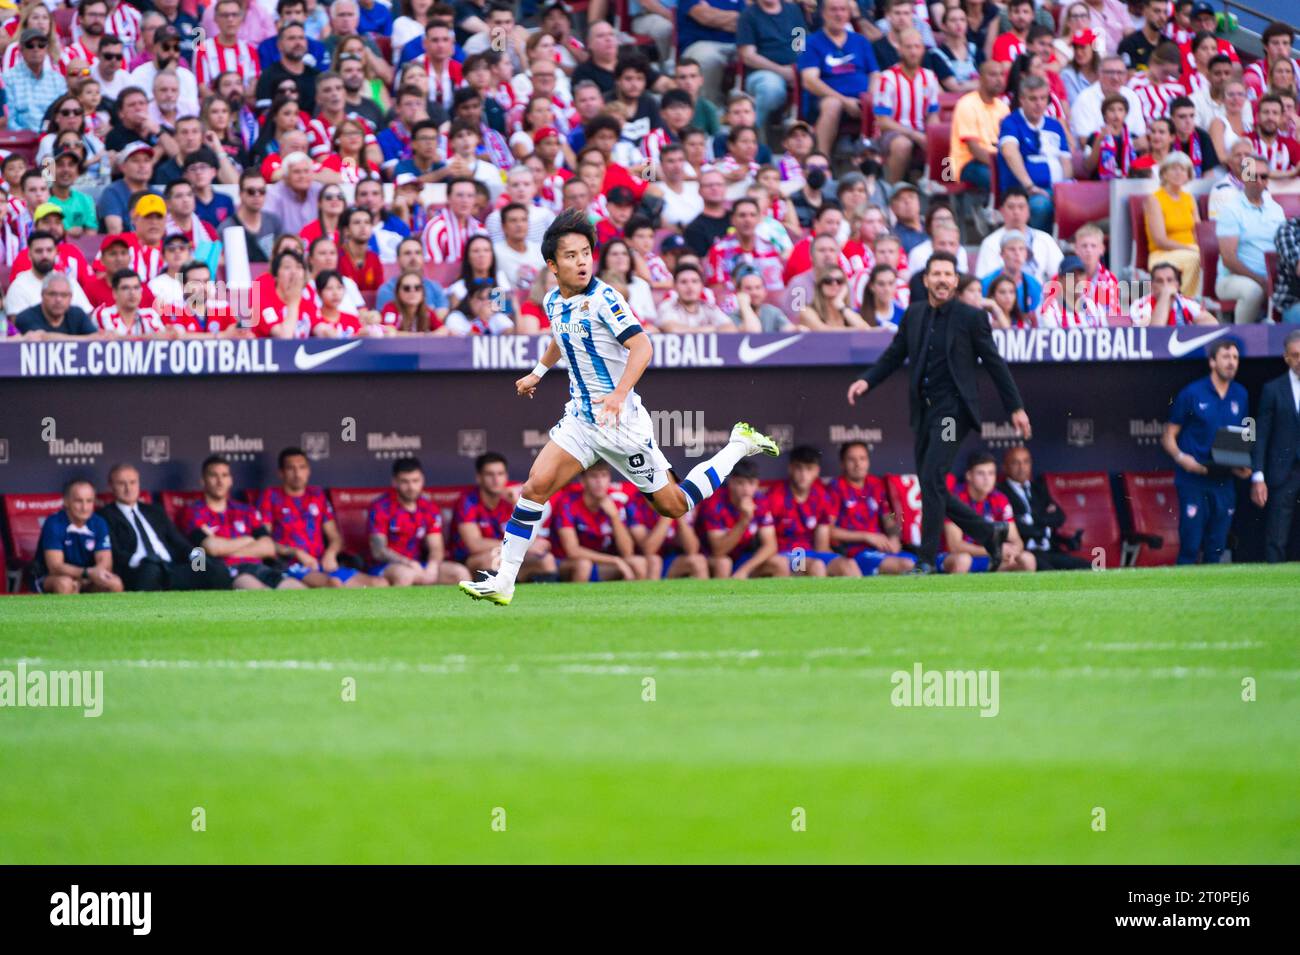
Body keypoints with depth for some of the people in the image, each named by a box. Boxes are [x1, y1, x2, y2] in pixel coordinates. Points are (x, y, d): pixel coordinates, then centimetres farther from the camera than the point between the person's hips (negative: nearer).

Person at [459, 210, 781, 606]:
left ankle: (740, 445, 22)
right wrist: (539, 371, 39)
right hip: (581, 419, 6)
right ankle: (503, 582, -10)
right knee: (536, 485, -12)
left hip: (620, 421, -6)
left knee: (674, 504, 3)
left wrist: (620, 392, -40)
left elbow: (641, 346, -27)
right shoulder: (553, 302, 6)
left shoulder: (603, 299, -18)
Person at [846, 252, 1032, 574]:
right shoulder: (913, 314, 10)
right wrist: (867, 381, 0)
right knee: (931, 489, 7)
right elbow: (893, 356, 17)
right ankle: (989, 533, 25)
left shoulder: (971, 317, -4)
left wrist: (1015, 407, 0)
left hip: (953, 410, -6)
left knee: (931, 479, -17)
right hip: (924, 412, 6)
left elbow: (995, 363, 0)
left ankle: (927, 559, -13)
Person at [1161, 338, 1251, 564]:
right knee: (1190, 547, -9)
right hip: (1194, 480, -4)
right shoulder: (1192, 394, -2)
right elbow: (1168, 437, 0)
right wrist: (1181, 458, -19)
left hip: (1224, 482, 4)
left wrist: (1244, 466, 1)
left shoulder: (1240, 395, 11)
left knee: (1216, 549, 6)